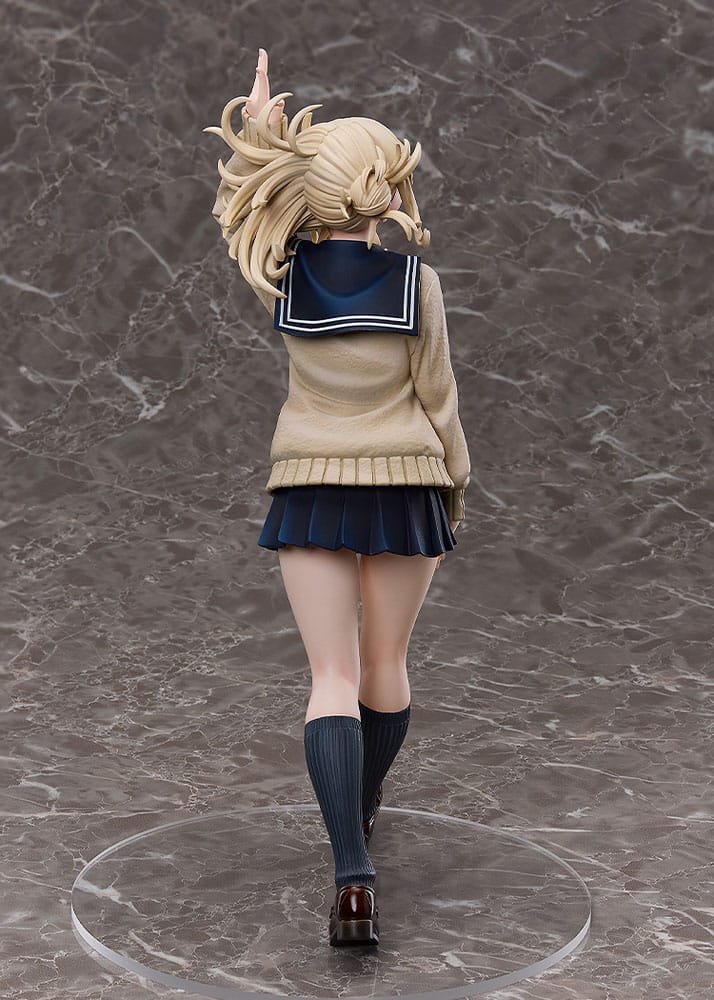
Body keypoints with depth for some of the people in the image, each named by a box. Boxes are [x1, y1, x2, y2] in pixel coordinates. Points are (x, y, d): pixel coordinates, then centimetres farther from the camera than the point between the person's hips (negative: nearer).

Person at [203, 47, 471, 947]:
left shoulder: (283, 280, -6)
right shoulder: (414, 283, -10)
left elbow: (242, 211, 16)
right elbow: (437, 400, -3)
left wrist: (258, 124, 19)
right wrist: (455, 485, 10)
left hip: (311, 492, 1)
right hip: (403, 487, 0)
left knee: (333, 676, 0)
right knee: (385, 661, 18)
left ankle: (353, 873, -14)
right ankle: (362, 808, 41)